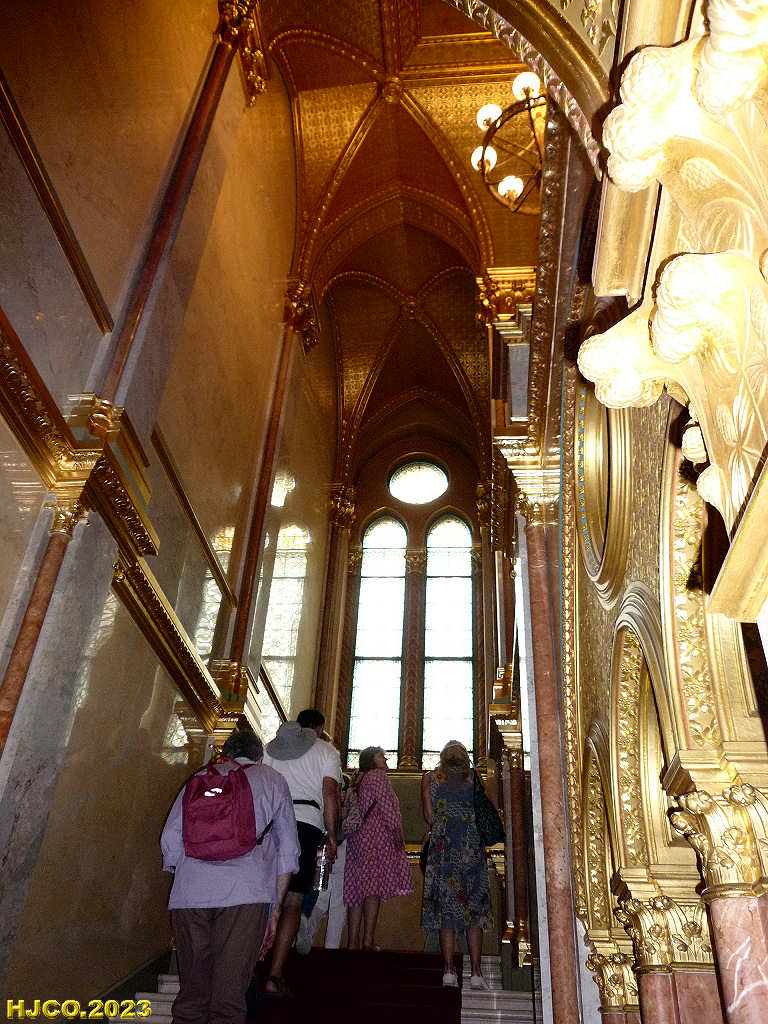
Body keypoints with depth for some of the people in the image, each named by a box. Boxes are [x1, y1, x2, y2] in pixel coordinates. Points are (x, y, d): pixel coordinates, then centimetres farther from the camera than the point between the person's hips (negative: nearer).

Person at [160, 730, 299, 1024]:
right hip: (247, 892, -2)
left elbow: (170, 838, 14)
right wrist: (275, 908, 20)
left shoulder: (200, 779, 24)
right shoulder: (273, 781, 20)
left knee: (192, 992, 12)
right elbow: (288, 851, 15)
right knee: (230, 994, 2)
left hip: (190, 893, 2)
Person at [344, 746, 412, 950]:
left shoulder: (359, 780, 23)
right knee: (373, 888, -10)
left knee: (358, 889, 6)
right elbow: (385, 804, -13)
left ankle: (353, 941, 6)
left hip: (357, 838, 9)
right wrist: (396, 829, -11)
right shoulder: (378, 776, -3)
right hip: (376, 837, -9)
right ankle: (368, 940, -15)